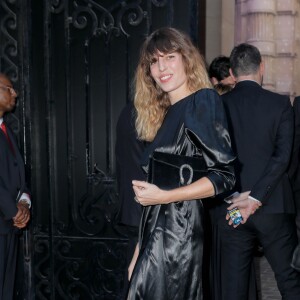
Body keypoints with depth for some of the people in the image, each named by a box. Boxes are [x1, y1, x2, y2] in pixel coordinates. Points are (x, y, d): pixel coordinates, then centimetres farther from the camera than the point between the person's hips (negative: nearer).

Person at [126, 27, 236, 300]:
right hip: (157, 236, 7)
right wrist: (140, 250, 12)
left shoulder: (204, 101, -7)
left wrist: (165, 196, -18)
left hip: (178, 234, -7)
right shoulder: (163, 114, 14)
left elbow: (224, 175, -13)